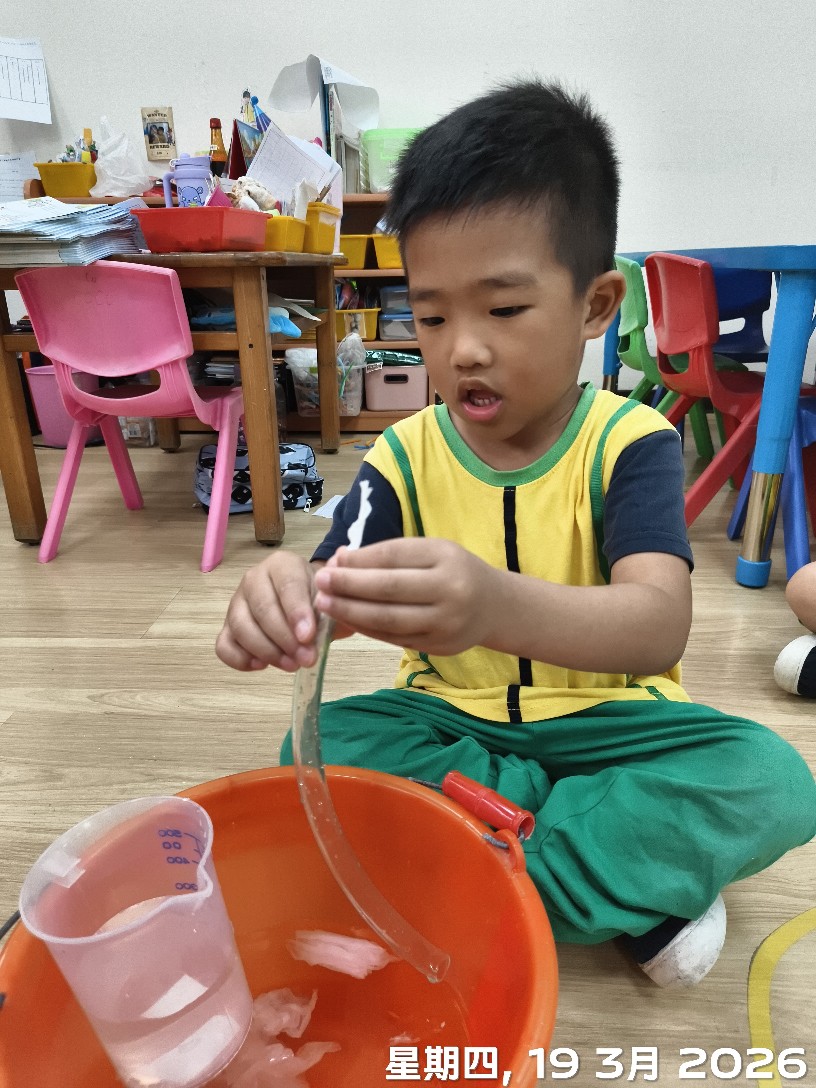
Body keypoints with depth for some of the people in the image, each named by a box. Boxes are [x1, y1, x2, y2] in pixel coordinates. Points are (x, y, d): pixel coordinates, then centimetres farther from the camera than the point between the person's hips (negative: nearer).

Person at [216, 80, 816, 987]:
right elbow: (330, 595, -16)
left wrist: (497, 605, -52)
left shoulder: (630, 442, -14)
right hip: (451, 720, 3)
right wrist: (280, 606, -42)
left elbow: (661, 629, -30)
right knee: (314, 748, -22)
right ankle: (632, 875, -15)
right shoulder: (406, 458, -5)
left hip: (602, 718, -2)